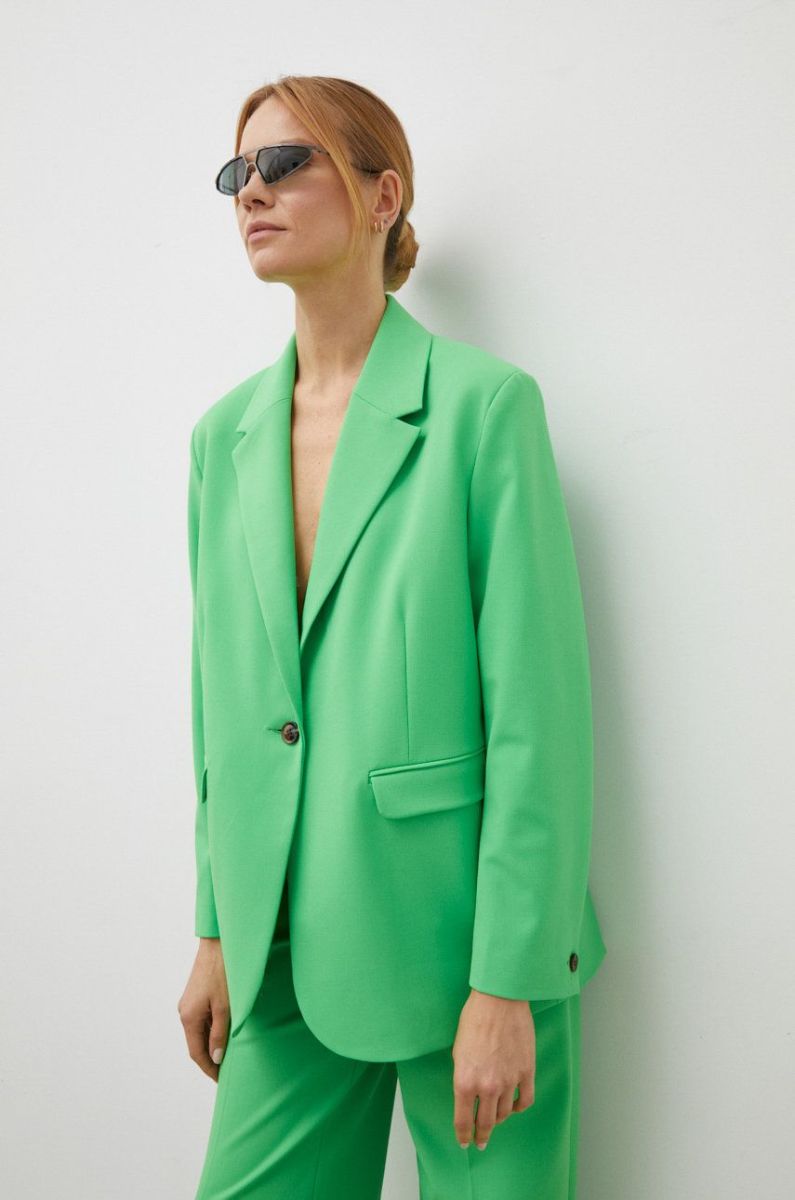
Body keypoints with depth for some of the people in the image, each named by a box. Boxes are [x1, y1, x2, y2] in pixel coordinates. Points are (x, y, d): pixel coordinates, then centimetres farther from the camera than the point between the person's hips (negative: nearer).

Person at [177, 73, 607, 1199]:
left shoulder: (483, 402, -10)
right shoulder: (226, 433, 8)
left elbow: (537, 712, -13)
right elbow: (220, 701, 12)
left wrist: (507, 982, -15)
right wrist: (216, 935, 12)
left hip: (462, 936, -5)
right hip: (290, 946, 5)